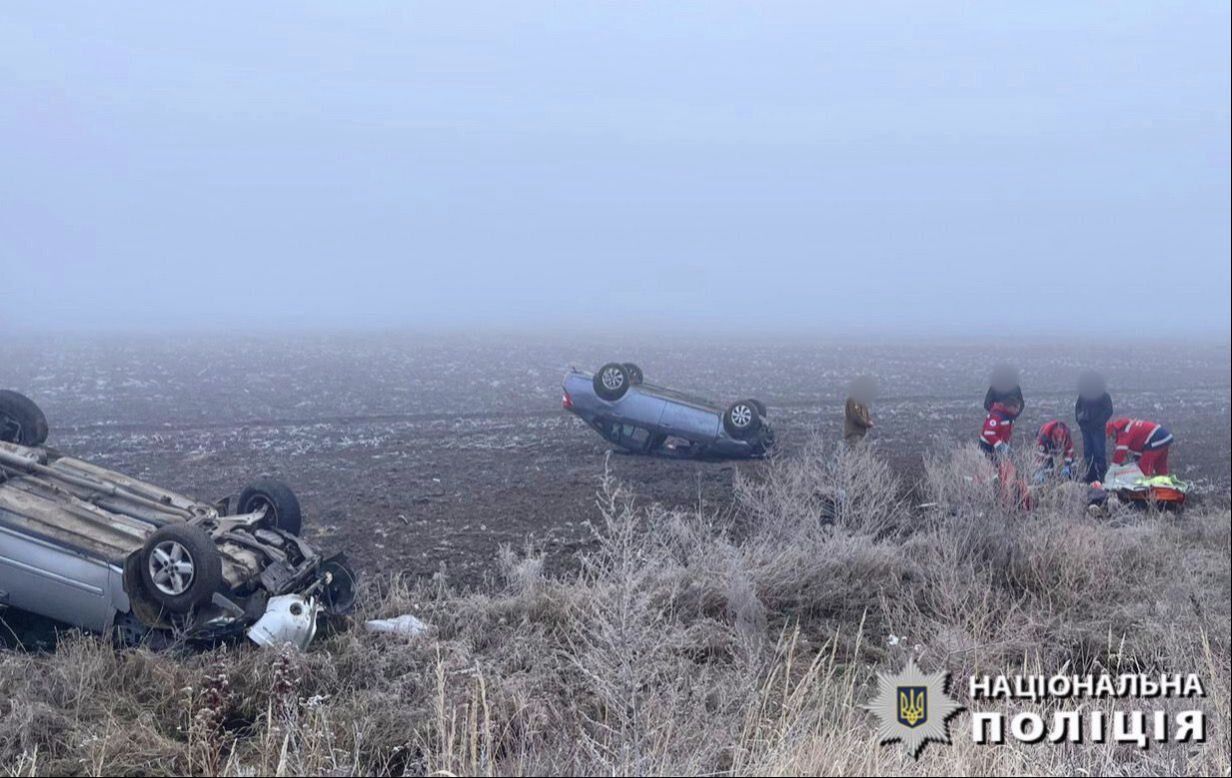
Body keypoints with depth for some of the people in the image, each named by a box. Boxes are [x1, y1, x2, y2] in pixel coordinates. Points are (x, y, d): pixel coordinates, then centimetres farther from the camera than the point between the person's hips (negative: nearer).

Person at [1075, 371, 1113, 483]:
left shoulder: (1104, 395, -6)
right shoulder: (1083, 394, 7)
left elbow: (1108, 411, -7)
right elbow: (1077, 407, 21)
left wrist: (1099, 422, -15)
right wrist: (1079, 418, 6)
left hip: (1098, 428, -5)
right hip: (1085, 427, 5)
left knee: (1099, 453, -7)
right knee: (1087, 453, 7)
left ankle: (1102, 477, -3)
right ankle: (1090, 477, 14)